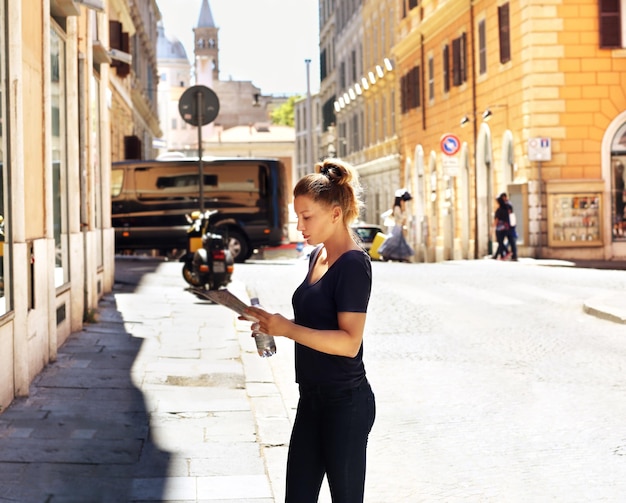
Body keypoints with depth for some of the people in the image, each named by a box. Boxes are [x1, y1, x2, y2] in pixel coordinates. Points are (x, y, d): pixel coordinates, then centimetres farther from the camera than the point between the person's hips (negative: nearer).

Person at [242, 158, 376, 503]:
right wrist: (273, 325, 4)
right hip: (312, 398, 9)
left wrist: (287, 329, -27)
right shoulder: (318, 255, 10)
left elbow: (349, 342, -23)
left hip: (344, 403, -9)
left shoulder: (353, 264, -16)